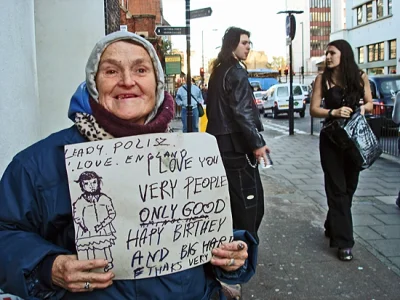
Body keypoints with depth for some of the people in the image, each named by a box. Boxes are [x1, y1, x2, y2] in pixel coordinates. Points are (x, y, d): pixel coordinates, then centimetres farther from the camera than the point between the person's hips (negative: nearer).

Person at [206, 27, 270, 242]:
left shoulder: (218, 72, 17)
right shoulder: (236, 73, -13)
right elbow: (242, 112, -22)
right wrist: (257, 143, -22)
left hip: (220, 142, 10)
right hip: (235, 144, -10)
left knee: (230, 197, 17)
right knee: (249, 199, -3)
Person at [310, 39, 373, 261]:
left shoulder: (360, 77, 1)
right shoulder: (323, 79, -4)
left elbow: (369, 104, 9)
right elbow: (313, 110, -6)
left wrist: (363, 107, -14)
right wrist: (334, 112, -23)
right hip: (332, 139, -3)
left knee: (349, 186, 13)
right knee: (338, 189, -2)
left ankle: (333, 227, 34)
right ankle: (343, 241, 2)